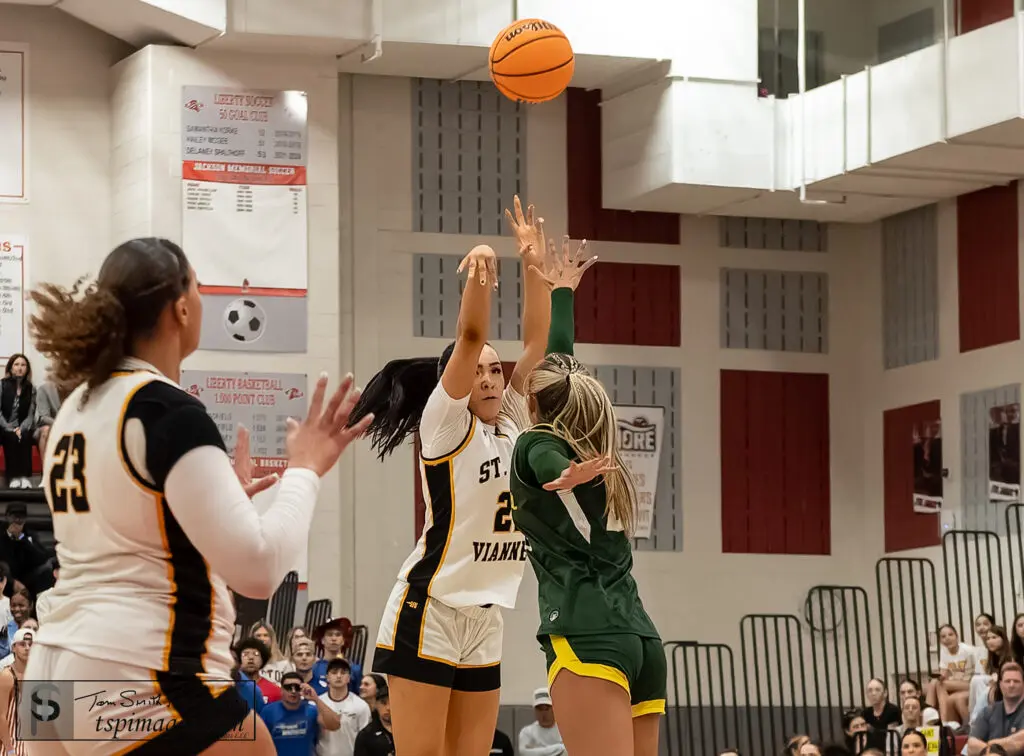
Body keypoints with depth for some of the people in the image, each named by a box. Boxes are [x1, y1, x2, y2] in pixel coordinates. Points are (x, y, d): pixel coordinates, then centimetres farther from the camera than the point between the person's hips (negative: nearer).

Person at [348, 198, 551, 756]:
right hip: (429, 610, -7)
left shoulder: (511, 424, 12)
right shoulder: (444, 423, -5)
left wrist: (535, 268, -3)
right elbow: (470, 337, -18)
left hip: (485, 620, 7)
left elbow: (535, 341, 5)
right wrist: (480, 273, -31)